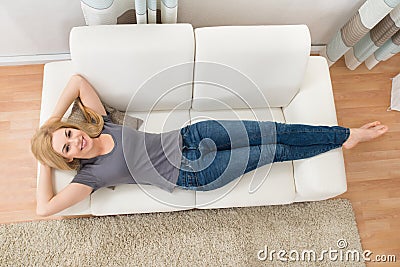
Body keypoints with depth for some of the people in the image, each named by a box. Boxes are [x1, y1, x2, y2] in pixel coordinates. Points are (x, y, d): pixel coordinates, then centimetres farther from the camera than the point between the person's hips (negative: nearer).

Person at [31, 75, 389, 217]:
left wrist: (53, 119, 6)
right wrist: (45, 165, 1)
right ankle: (347, 138, 18)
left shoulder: (100, 125, 4)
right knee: (275, 152, -2)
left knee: (276, 133, -2)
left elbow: (78, 79, 7)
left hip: (190, 136, 4)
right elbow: (45, 208, -7)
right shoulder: (91, 174, -4)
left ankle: (347, 135, 16)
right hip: (193, 175, -3)